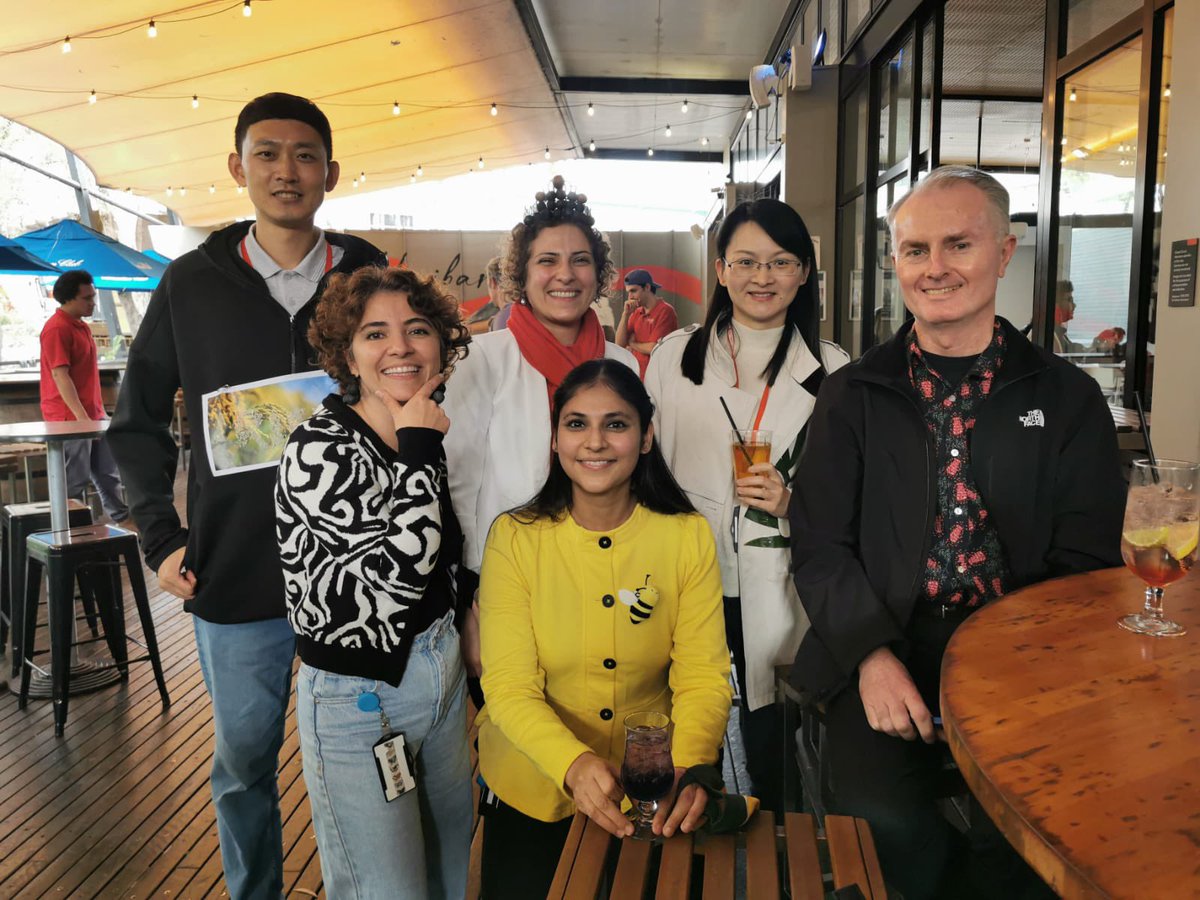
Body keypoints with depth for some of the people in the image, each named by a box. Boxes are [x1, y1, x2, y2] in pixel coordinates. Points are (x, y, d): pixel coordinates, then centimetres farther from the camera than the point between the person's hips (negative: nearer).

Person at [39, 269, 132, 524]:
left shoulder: (81, 326, 14)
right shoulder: (57, 329, -15)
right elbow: (60, 376, -21)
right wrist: (82, 417, -26)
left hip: (94, 414, 9)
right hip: (70, 418, -9)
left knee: (108, 472, 14)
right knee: (74, 480, -2)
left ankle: (121, 518, 22)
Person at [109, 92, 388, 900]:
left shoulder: (371, 278, -1)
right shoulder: (193, 283, 0)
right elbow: (138, 421, 9)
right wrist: (161, 539, 1)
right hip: (234, 576, 1)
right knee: (244, 763, 16)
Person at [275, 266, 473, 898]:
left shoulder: (432, 435, 1)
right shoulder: (319, 447, -20)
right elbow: (392, 582, -30)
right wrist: (419, 456, -25)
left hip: (444, 678, 7)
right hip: (358, 702, -7)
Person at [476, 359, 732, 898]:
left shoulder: (688, 538, -10)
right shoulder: (514, 538, -13)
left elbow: (703, 676, -13)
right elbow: (509, 686, -17)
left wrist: (689, 767, -32)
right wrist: (573, 763, -36)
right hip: (532, 792, -1)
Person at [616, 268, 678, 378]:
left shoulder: (665, 311, -12)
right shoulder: (637, 313, 9)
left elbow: (653, 348, -17)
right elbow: (619, 344, 5)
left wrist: (632, 343, 2)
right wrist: (625, 314, -4)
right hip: (637, 376, 7)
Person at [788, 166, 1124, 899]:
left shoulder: (1066, 398, 7)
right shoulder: (853, 398, 6)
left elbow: (1085, 559, 3)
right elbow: (821, 546, 1)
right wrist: (872, 654, -15)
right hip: (885, 655, 0)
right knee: (883, 813, -22)